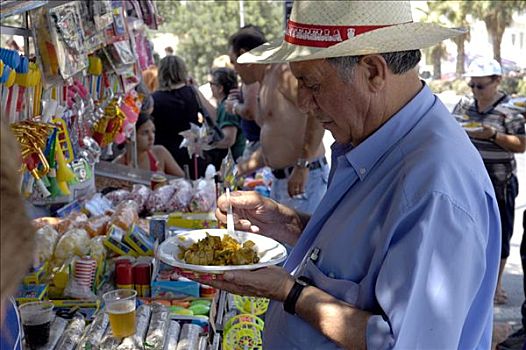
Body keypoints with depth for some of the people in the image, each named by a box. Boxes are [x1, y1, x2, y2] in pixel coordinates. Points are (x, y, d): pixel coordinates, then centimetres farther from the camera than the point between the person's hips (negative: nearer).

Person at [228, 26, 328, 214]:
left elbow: (317, 114, -23)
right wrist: (242, 169, 25)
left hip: (306, 176, -10)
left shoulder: (283, 72, -10)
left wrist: (303, 165, -26)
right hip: (280, 178, 10)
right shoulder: (263, 87, 19)